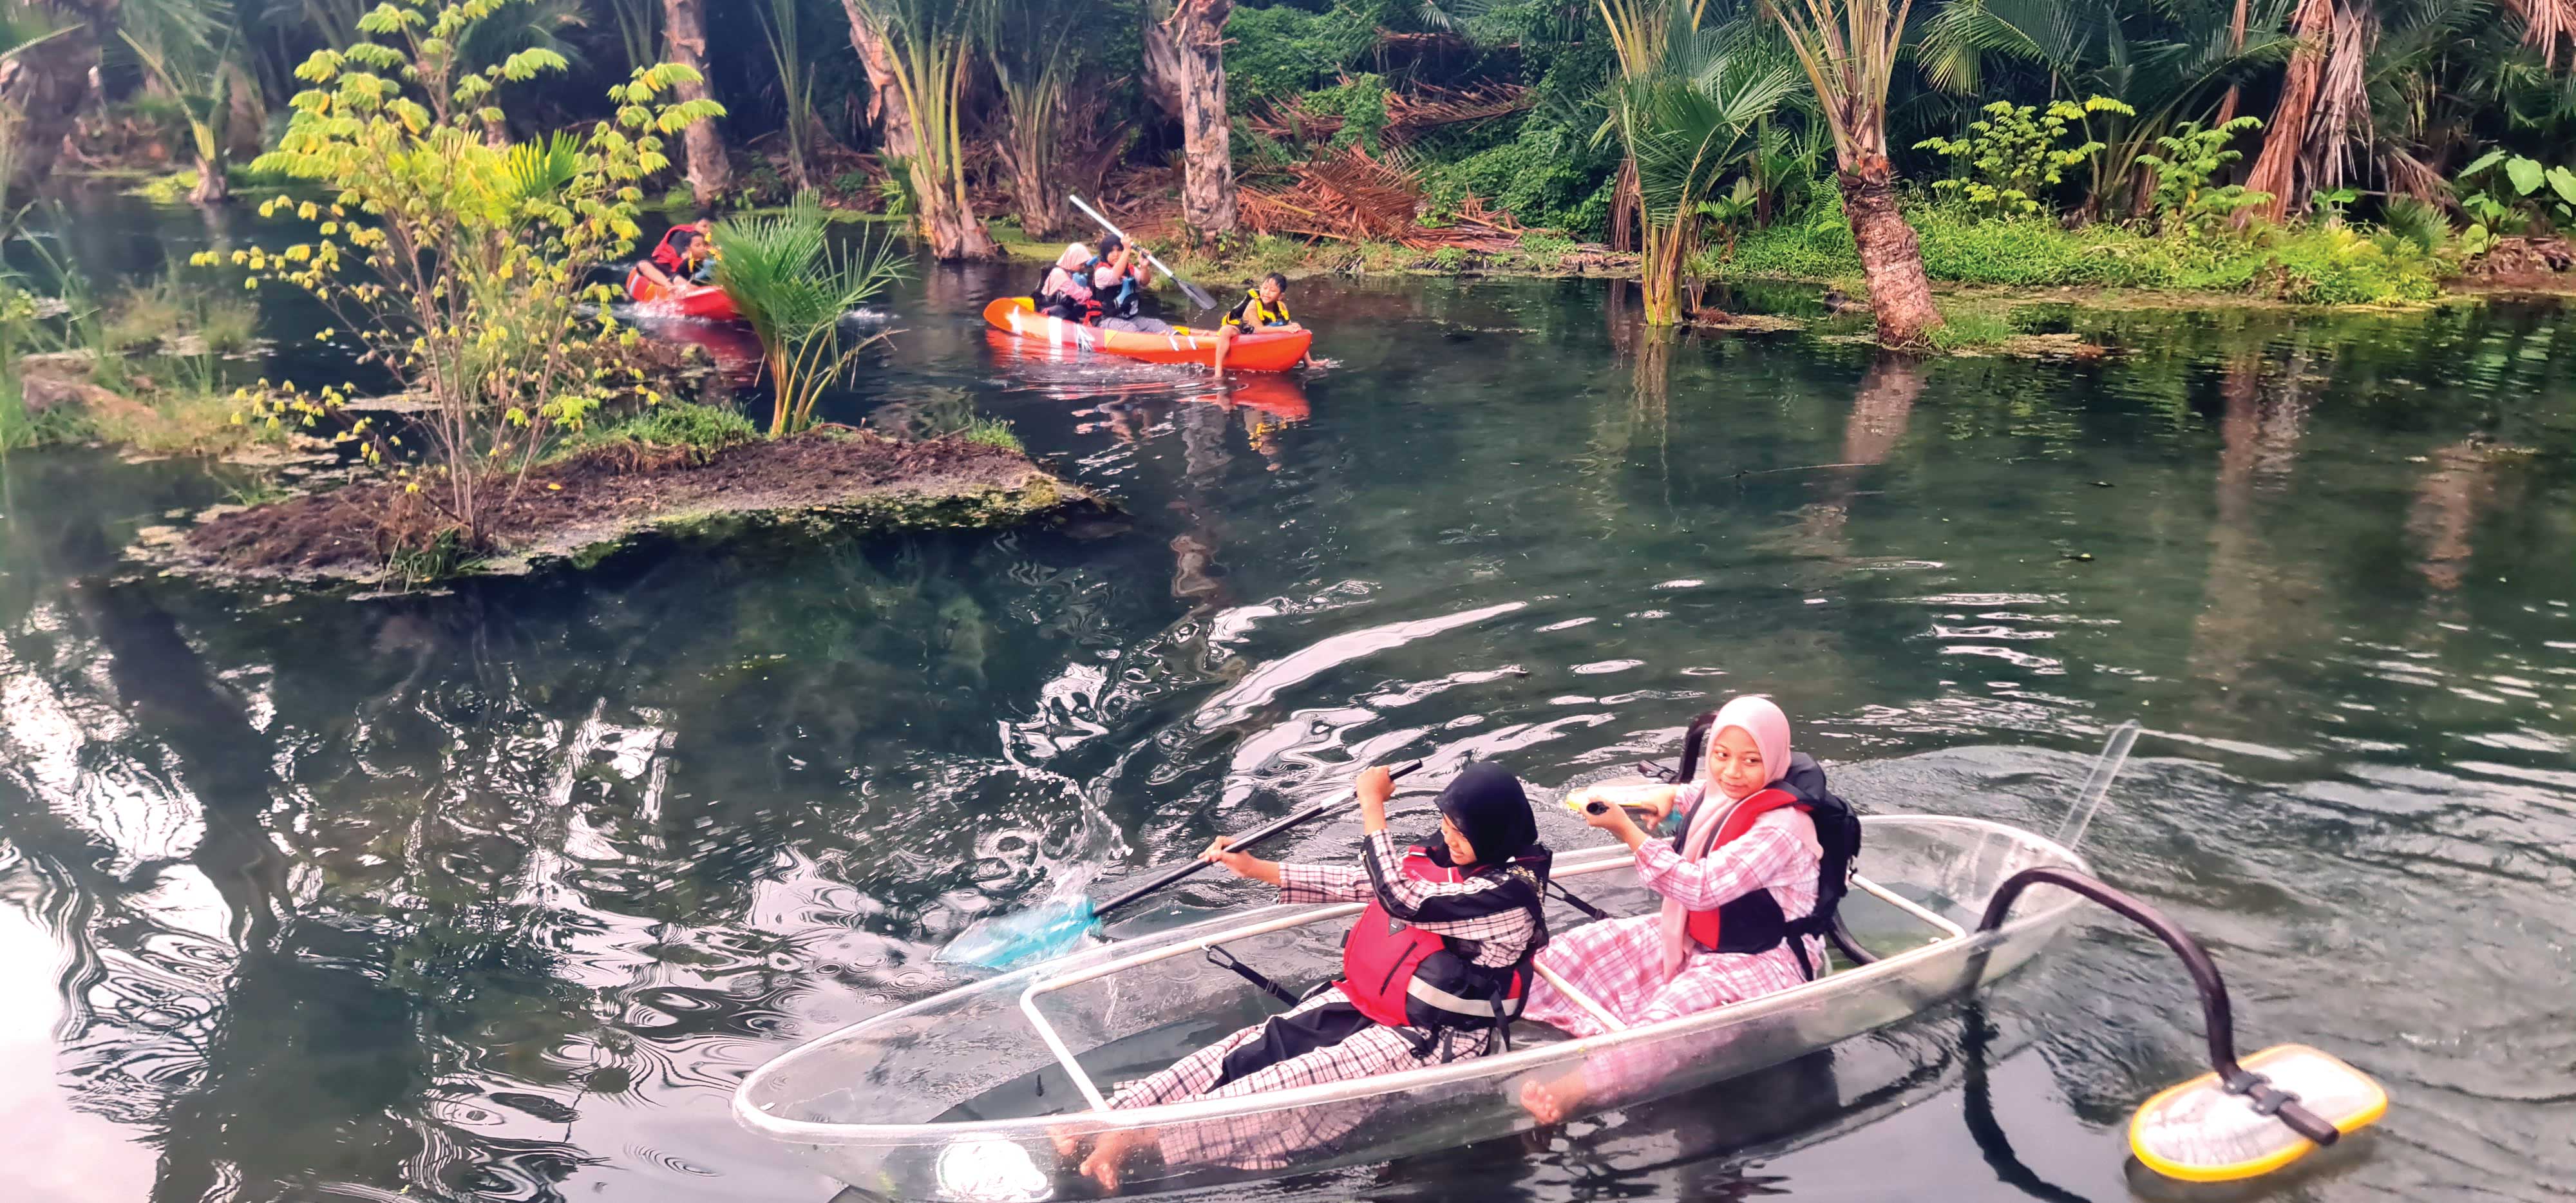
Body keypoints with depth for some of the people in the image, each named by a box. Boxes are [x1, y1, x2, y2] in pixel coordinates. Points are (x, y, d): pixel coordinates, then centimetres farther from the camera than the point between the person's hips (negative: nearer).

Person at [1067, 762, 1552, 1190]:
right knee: (1261, 1046, -11)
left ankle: (1148, 1136, -32)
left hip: (1435, 1036, -7)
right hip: (1371, 999, 7)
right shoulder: (1447, 859, 4)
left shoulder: (1509, 894, -22)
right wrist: (1256, 868, 4)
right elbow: (1355, 882, 8)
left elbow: (1398, 899, -29)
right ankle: (1111, 1116, -22)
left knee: (1304, 1079, -24)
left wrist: (1372, 805, -22)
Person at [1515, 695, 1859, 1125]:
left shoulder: (1782, 830, -26)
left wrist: (1624, 829, -33)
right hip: (1699, 936, 9)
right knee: (1593, 944, -4)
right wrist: (1668, 796, 2)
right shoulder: (1719, 791, -1)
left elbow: (1700, 888, -32)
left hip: (1763, 958, -9)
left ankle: (1573, 1090, -51)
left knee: (1676, 1008, -35)